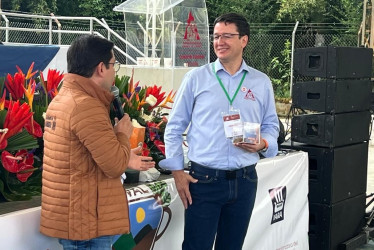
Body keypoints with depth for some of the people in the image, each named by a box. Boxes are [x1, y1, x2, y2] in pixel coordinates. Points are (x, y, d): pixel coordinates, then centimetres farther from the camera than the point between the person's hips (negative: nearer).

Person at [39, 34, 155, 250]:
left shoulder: (62, 99, 11)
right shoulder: (87, 106, -22)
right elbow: (115, 165, -21)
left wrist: (125, 160, 19)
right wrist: (123, 134, -4)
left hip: (72, 215, 10)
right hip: (84, 219, -10)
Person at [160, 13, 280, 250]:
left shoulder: (262, 82, 5)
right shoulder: (196, 77, -1)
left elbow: (271, 125, 12)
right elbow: (175, 127, 2)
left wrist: (263, 144, -12)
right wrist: (177, 172, -4)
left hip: (245, 180, 3)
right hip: (203, 179, -2)